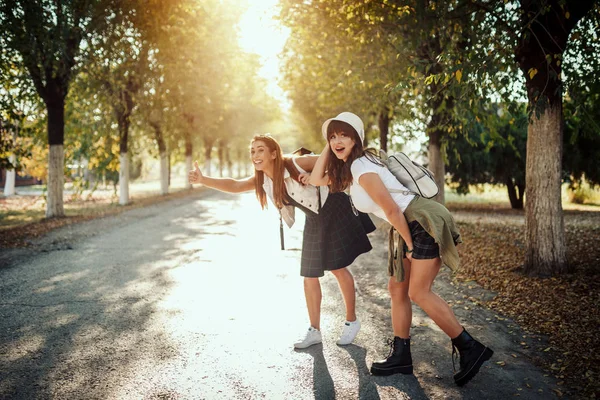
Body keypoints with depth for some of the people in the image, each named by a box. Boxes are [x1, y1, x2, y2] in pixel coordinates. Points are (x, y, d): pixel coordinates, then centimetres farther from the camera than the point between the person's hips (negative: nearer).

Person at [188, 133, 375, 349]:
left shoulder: (297, 164, -23)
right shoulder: (261, 181, -6)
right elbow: (234, 185, -21)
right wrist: (202, 179, -32)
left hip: (334, 210, -6)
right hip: (314, 221, 6)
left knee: (338, 268, -1)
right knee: (309, 275, 6)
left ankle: (351, 321, 17)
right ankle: (314, 331, 16)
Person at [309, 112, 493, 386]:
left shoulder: (362, 168, -16)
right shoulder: (348, 169, 12)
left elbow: (392, 210, -17)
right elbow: (316, 179, 16)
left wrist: (411, 245, -9)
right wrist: (328, 147, 9)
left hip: (426, 223, -10)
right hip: (411, 228, 10)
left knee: (418, 293, -11)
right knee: (397, 289, 9)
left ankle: (471, 349, -2)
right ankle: (401, 355, 17)